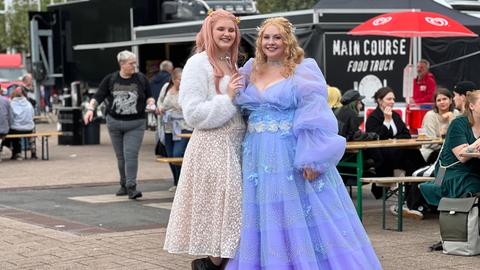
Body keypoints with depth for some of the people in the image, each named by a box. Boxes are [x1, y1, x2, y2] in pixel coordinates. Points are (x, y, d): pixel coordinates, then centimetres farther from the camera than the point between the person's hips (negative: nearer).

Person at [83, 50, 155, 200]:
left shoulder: (141, 79, 3)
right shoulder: (110, 79, 2)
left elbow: (149, 97, 14)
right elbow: (98, 96, 0)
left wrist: (151, 104, -7)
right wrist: (90, 109, -15)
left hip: (135, 124, -1)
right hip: (114, 122, 1)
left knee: (131, 154, -14)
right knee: (120, 156, 10)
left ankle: (131, 187, -16)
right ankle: (124, 185, 24)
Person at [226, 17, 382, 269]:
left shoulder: (303, 72, -6)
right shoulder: (251, 71, 12)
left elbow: (314, 118, -12)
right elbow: (240, 108, 24)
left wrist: (312, 159, -19)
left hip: (292, 156, -6)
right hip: (258, 157, 6)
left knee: (300, 218, -4)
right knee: (263, 218, 7)